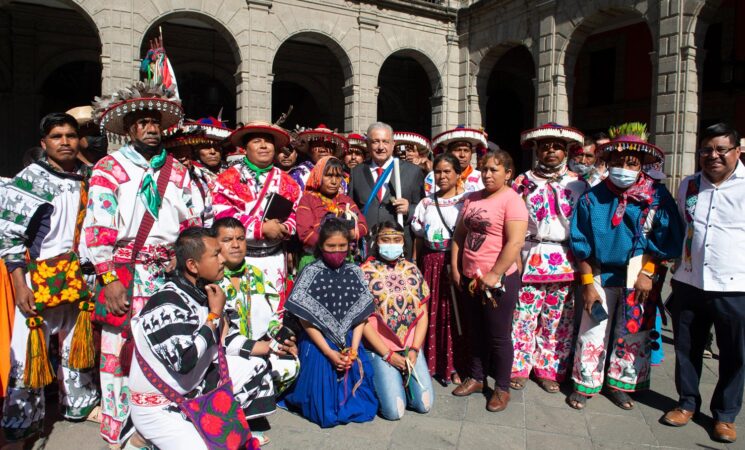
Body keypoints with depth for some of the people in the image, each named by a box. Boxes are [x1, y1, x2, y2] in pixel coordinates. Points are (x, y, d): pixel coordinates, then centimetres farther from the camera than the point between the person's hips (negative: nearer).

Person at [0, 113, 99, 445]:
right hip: (38, 278, -4)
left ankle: (79, 404, 31)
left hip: (78, 278, 4)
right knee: (30, 350, 1)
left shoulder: (88, 178, 5)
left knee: (77, 344, 14)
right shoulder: (27, 180, -7)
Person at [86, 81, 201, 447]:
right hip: (124, 273, -3)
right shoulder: (109, 168, 0)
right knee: (121, 348, 0)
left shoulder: (177, 171, 13)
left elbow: (193, 223, 16)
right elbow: (96, 228, -7)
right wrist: (109, 278, -12)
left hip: (167, 272, 4)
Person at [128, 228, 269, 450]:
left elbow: (218, 346, 8)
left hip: (195, 389, 8)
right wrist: (215, 315, -23)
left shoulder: (204, 291, -1)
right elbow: (185, 362, -33)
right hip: (158, 406, -8)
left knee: (257, 369, 6)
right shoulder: (167, 305, -26)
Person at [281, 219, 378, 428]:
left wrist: (353, 349, -7)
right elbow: (306, 319, -10)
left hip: (350, 345, 4)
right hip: (319, 345, -3)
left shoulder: (354, 273, 3)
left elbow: (361, 316, 3)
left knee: (361, 408, 5)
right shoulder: (311, 273, -9)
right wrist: (329, 352, -13)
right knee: (325, 412, 2)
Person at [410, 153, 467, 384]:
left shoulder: (466, 201, -3)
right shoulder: (426, 203, 10)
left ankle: (454, 366, 17)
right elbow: (419, 239, 12)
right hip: (431, 263, 3)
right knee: (431, 313, 7)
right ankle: (431, 363, 22)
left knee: (454, 314, 2)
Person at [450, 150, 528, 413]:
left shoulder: (511, 200, -12)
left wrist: (493, 276, -20)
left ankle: (502, 388, 24)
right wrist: (455, 268, 6)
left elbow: (515, 243, -20)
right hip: (469, 279, 6)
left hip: (499, 280, -6)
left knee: (498, 337, 7)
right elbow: (459, 235, 14)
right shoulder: (472, 198, 9)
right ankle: (476, 378, 35)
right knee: (476, 333, 19)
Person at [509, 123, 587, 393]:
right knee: (523, 316, -1)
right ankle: (519, 368, 14)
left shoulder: (578, 184, 9)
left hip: (565, 261, 2)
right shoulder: (523, 181, 5)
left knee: (558, 320, 7)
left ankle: (549, 370, 22)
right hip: (530, 257, -1)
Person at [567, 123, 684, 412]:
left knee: (633, 334, 11)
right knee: (593, 333, 5)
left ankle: (619, 384, 29)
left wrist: (647, 273, -12)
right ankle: (584, 384, 20)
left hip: (640, 278, 0)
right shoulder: (592, 198, -4)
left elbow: (667, 239, -4)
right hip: (600, 275, 0)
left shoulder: (657, 196, -5)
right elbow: (581, 245, -2)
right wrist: (587, 283, -5)